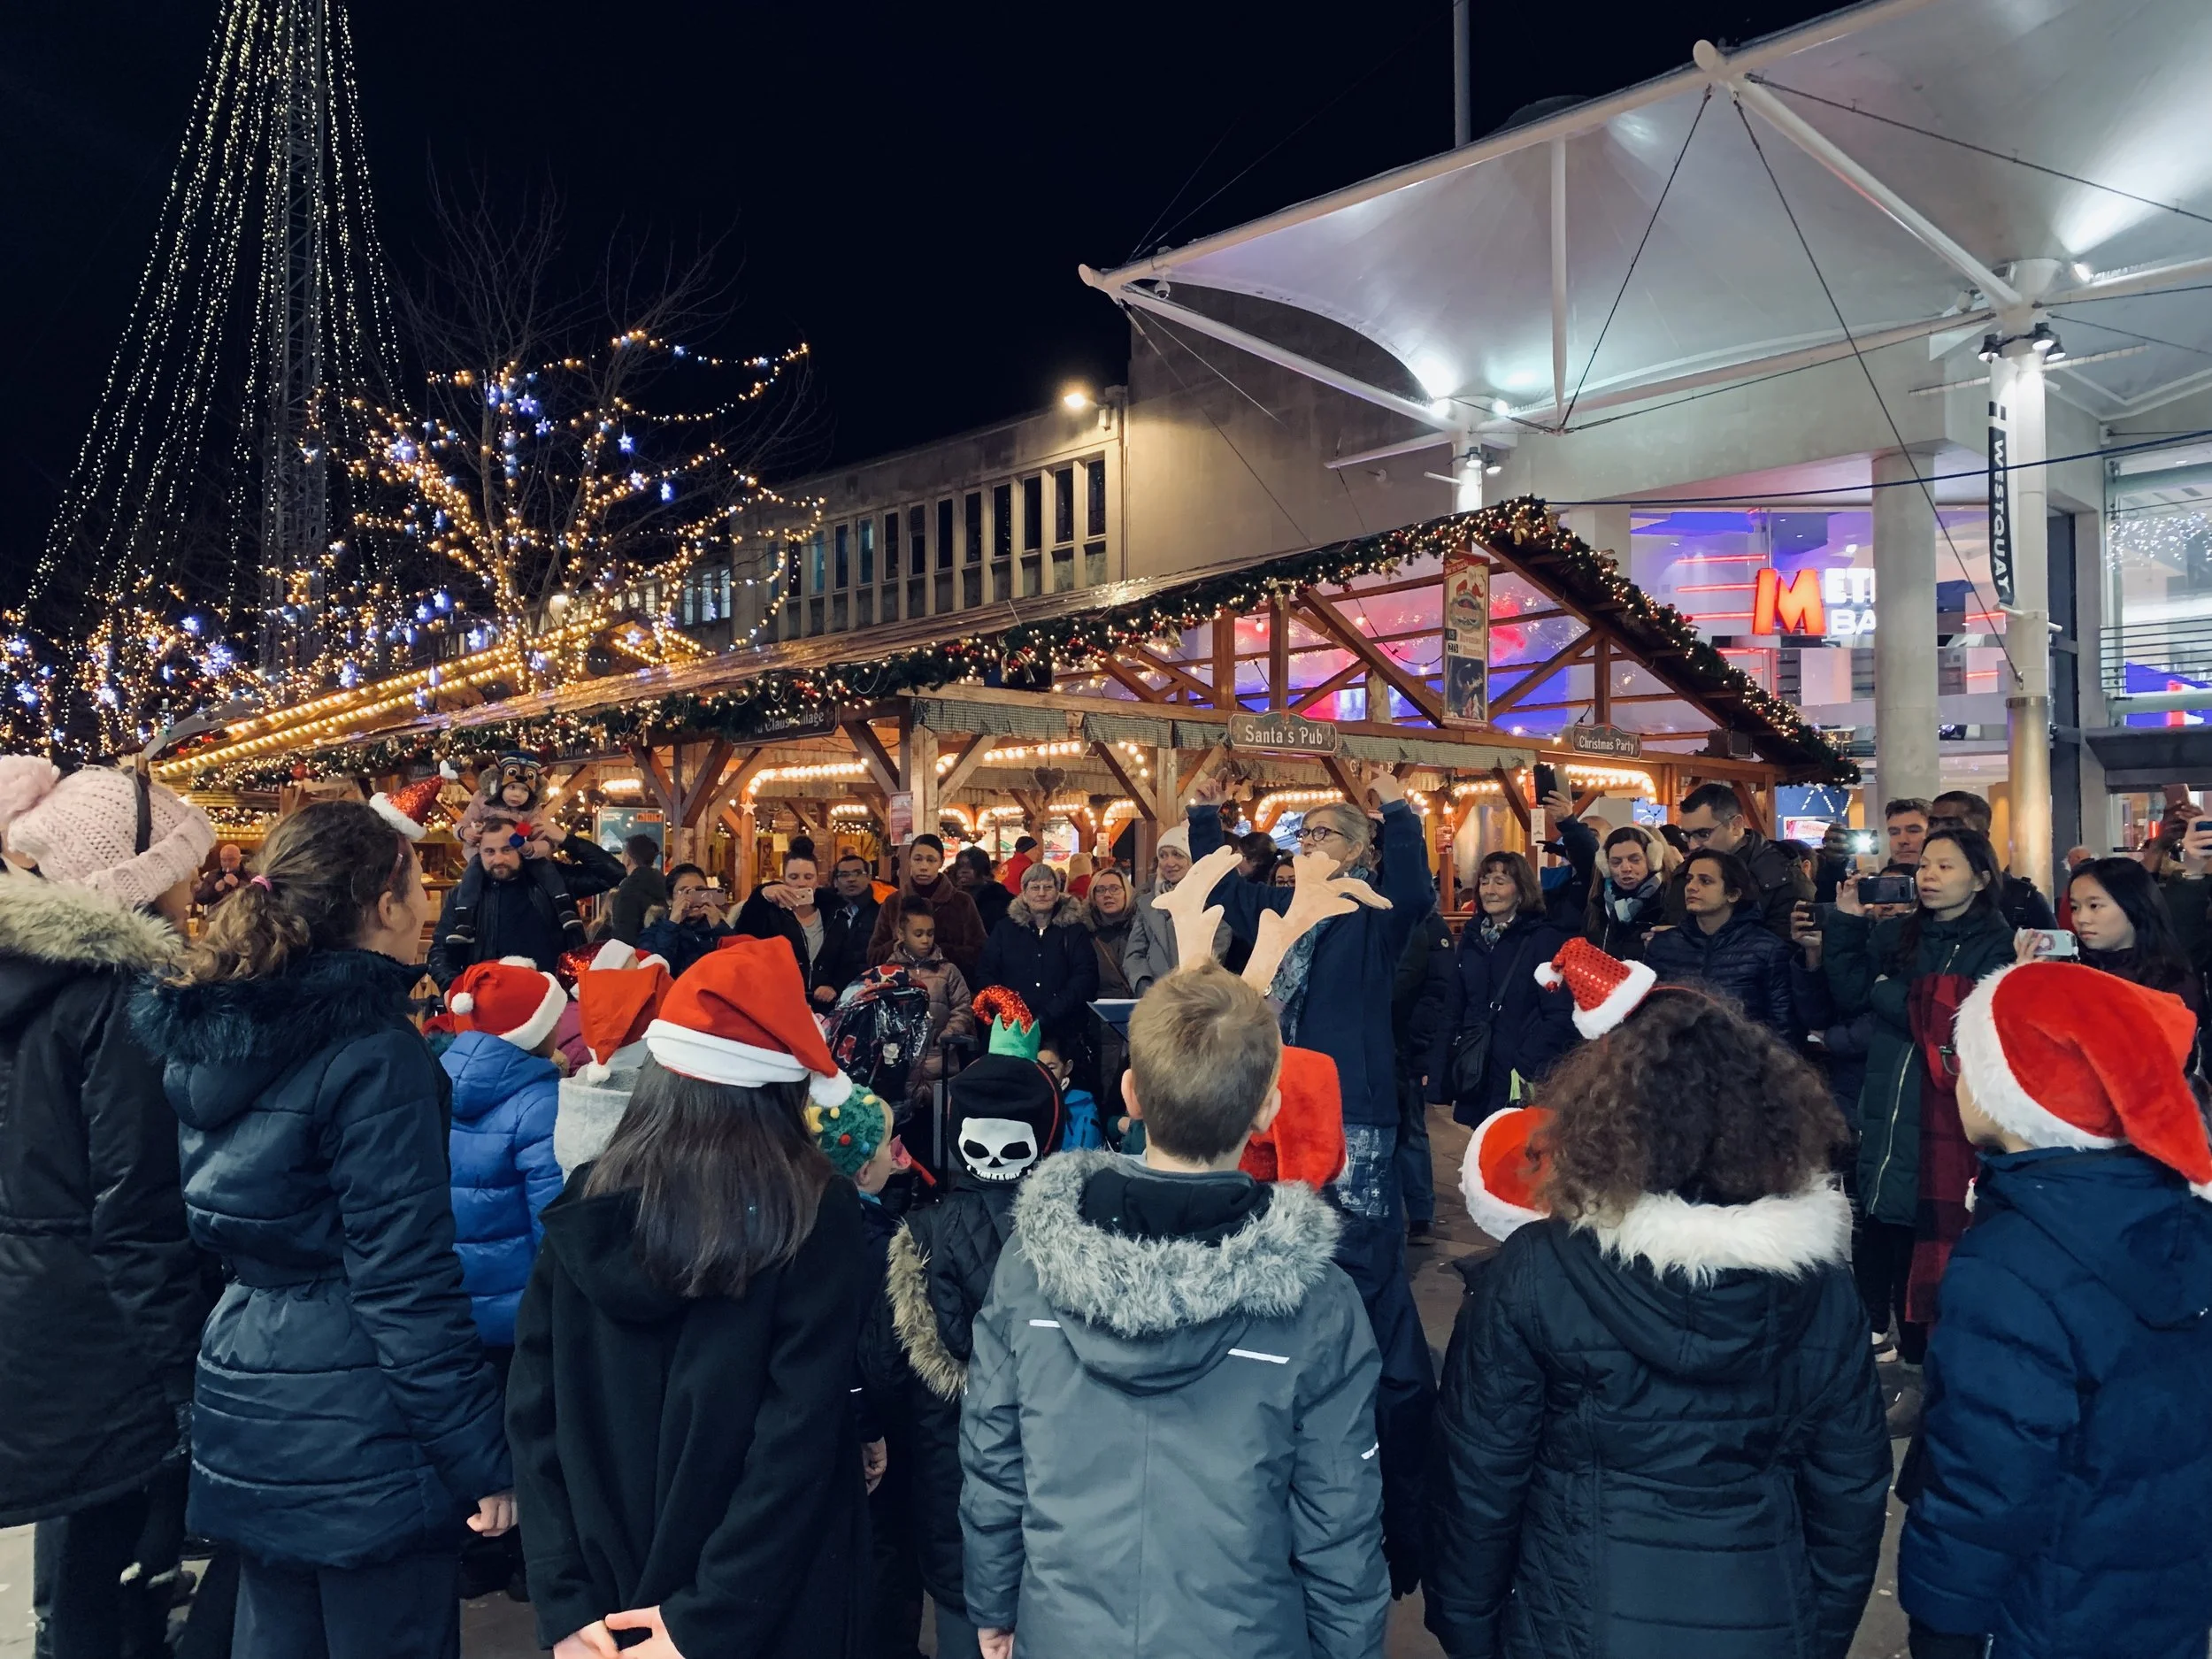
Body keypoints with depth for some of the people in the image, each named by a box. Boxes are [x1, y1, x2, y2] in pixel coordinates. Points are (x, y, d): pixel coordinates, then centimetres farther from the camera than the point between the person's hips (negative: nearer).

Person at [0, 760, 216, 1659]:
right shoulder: (121, 991, -19)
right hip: (103, 1341, -8)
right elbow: (141, 1218, -22)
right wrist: (187, 1382, -17)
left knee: (80, 1560, 22)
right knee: (112, 1580, 5)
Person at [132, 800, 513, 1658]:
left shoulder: (208, 1032, 4)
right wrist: (482, 1456, -15)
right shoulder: (373, 1051, -20)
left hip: (244, 1410, 8)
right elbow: (406, 1281, -21)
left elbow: (220, 1214, 15)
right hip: (353, 1428, -8)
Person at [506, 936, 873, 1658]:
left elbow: (534, 1408, -4)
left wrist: (564, 1599, -4)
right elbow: (802, 1432, -20)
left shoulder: (587, 1201, -4)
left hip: (608, 1601, 4)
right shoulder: (816, 1213, -15)